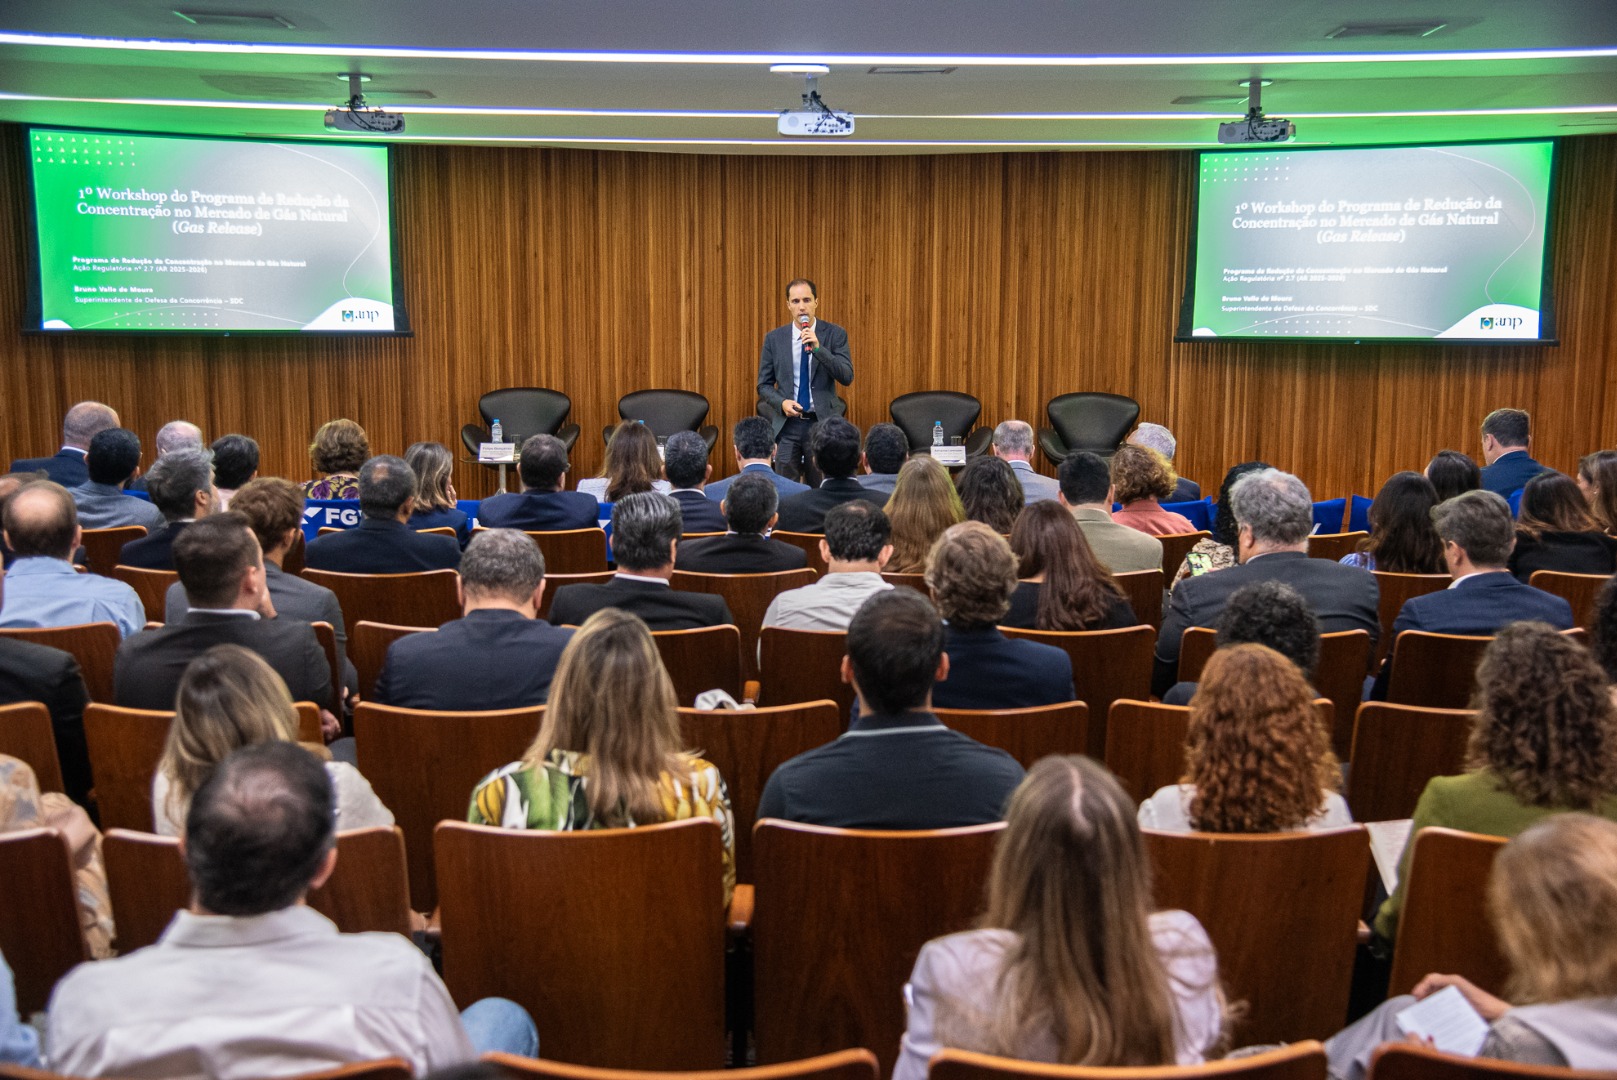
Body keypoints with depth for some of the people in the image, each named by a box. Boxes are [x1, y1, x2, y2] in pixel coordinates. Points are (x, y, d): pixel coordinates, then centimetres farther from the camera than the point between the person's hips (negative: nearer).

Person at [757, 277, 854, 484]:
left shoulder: (835, 334, 0)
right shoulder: (773, 339, 4)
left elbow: (847, 377, -9)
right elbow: (764, 385, 8)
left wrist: (818, 348, -19)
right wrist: (782, 402, -12)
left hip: (822, 422, -1)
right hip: (787, 424, 1)